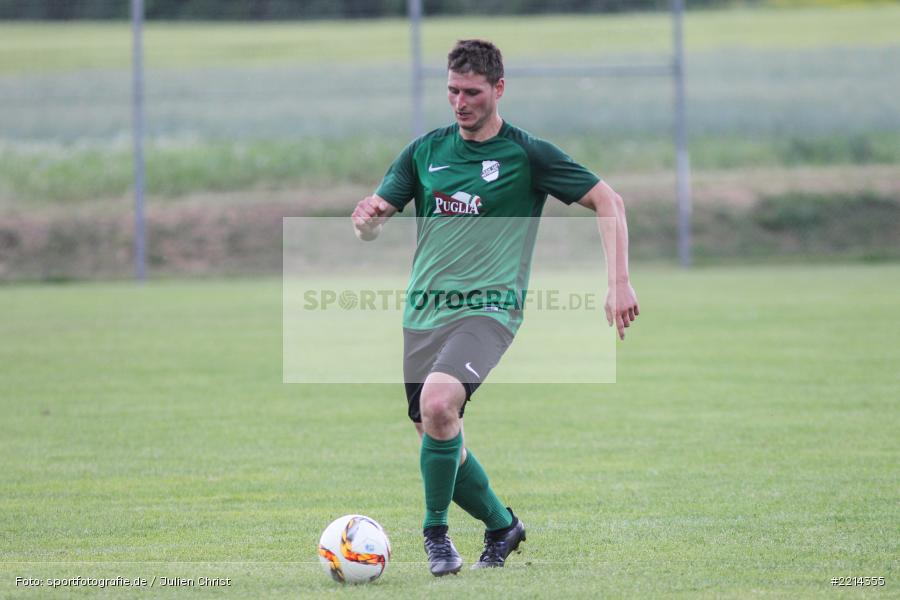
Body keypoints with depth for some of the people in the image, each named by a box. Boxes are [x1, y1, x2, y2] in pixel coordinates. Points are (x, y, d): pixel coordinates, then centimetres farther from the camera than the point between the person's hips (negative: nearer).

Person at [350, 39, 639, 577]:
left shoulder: (527, 155, -2)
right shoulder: (426, 151, 10)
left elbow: (608, 202, 1)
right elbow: (372, 226, 11)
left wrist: (620, 283, -9)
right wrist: (367, 218, -15)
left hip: (487, 309, -5)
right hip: (423, 313, 5)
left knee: (437, 402, -30)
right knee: (440, 443, 5)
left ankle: (436, 531, -13)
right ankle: (503, 525, 30)